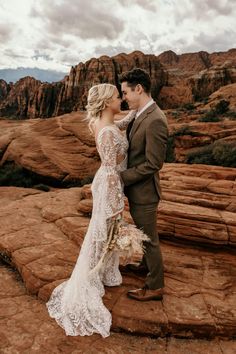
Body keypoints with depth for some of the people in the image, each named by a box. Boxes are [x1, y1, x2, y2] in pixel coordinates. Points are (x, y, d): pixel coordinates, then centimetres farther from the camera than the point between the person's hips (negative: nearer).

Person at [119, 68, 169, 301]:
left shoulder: (155, 120, -25)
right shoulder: (140, 115, 5)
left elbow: (153, 164, -25)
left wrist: (121, 177, -20)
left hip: (143, 191, -9)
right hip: (135, 188, 9)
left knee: (149, 238, 7)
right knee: (142, 233, 26)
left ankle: (155, 287, 27)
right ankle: (147, 264, 50)